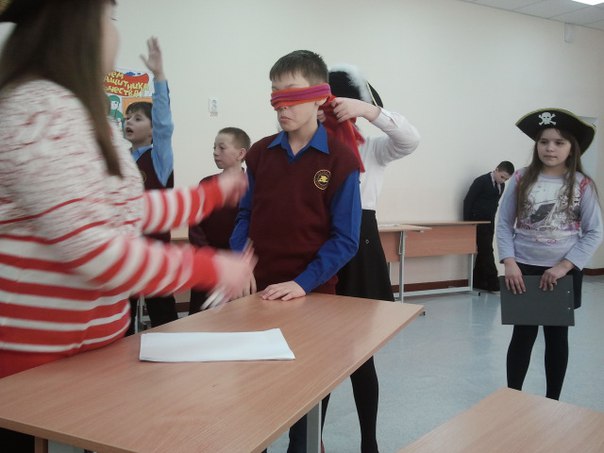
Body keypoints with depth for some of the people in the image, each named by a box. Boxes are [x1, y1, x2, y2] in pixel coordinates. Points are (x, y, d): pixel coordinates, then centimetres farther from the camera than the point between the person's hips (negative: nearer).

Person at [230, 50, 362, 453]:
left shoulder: (341, 158, -8)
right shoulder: (260, 153, 5)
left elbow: (344, 239, -10)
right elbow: (246, 217, 7)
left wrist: (303, 283, -19)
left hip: (312, 295, -3)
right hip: (258, 291, 4)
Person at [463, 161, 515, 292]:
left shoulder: (501, 185, 8)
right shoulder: (481, 181, -12)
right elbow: (468, 201, -11)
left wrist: (492, 220, 10)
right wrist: (467, 224, -10)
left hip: (489, 223, 7)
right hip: (478, 222, -7)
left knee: (483, 252, 8)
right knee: (486, 252, -8)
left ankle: (477, 282, 14)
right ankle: (493, 284, -6)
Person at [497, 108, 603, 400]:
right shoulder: (521, 180, -3)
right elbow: (503, 224, -2)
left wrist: (564, 266, -14)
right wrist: (509, 263, -13)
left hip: (563, 273, 0)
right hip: (524, 270, 0)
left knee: (557, 336, 13)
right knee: (523, 334, 7)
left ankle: (552, 403, 29)